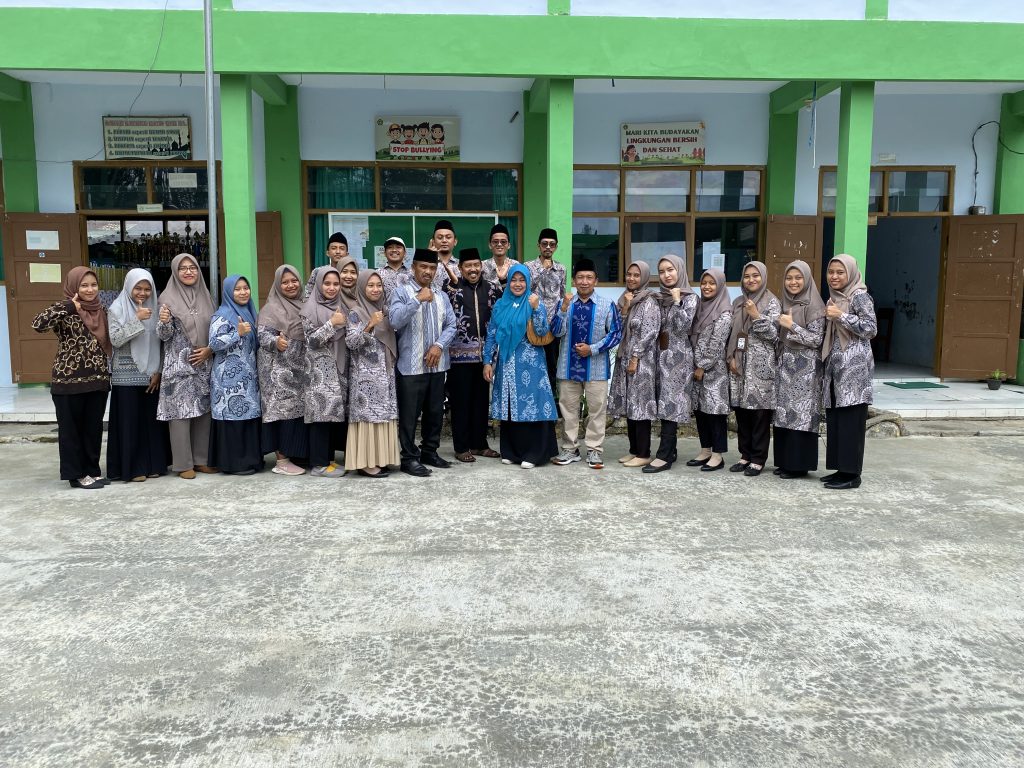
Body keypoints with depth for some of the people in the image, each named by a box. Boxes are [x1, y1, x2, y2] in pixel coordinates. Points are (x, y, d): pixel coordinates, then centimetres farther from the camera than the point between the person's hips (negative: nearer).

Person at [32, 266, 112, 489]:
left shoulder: (101, 311, 9)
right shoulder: (66, 311, -9)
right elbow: (38, 325, -27)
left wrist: (108, 372, 13)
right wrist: (69, 306, -24)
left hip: (98, 379, 6)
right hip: (69, 380, -6)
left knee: (94, 427, 13)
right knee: (71, 429, 6)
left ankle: (92, 470, 24)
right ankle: (77, 474, 15)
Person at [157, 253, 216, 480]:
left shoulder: (205, 296, 9)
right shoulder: (168, 297, -3)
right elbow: (164, 335, -7)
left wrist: (210, 349, -3)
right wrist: (163, 321, -28)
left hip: (204, 364, 5)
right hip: (179, 365, -4)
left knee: (204, 411, 7)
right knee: (181, 412, -3)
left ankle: (201, 459, 17)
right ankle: (183, 464, 4)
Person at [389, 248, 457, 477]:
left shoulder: (441, 297, 14)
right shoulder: (402, 292, -4)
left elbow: (451, 325, 8)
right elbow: (394, 321, -19)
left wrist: (439, 345, -9)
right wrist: (418, 300, -24)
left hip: (437, 364, 6)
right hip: (411, 365, -6)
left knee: (435, 411, 13)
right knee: (409, 414, -1)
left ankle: (429, 451, 26)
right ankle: (409, 458, 7)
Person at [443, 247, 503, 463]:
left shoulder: (491, 288, 10)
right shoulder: (451, 286, -2)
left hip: (484, 353, 4)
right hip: (460, 353, -4)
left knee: (482, 400, 12)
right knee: (461, 401, 3)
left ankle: (479, 444, 24)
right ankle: (461, 447, 12)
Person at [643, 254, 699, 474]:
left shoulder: (690, 298, -5)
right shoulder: (660, 297, 13)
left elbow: (684, 326, -19)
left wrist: (677, 301, -15)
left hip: (679, 357, -7)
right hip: (662, 356, 7)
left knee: (671, 404, -9)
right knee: (665, 405, 7)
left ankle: (664, 456, -9)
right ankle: (670, 451, 14)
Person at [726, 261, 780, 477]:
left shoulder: (772, 302, -2)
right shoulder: (738, 302, 13)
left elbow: (774, 334, -9)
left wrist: (756, 315, -16)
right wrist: (731, 357, 3)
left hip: (761, 366, -5)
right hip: (739, 365, 5)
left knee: (760, 413, -2)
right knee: (741, 412, 8)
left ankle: (758, 459, 5)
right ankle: (746, 455, 18)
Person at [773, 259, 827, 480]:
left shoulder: (813, 306, -9)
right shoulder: (786, 304, 13)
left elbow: (817, 339, -14)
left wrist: (791, 326, -16)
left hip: (804, 368, -7)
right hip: (785, 366, 7)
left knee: (800, 414, -6)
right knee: (784, 413, 7)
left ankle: (799, 464, 1)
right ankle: (785, 461, 15)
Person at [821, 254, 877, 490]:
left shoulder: (859, 296, -6)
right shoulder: (834, 298, 17)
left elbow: (871, 328, -14)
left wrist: (841, 316, -17)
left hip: (854, 366, -8)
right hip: (835, 365, 8)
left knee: (851, 420, -6)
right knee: (835, 419, 8)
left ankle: (852, 474, -1)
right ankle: (841, 469, 15)